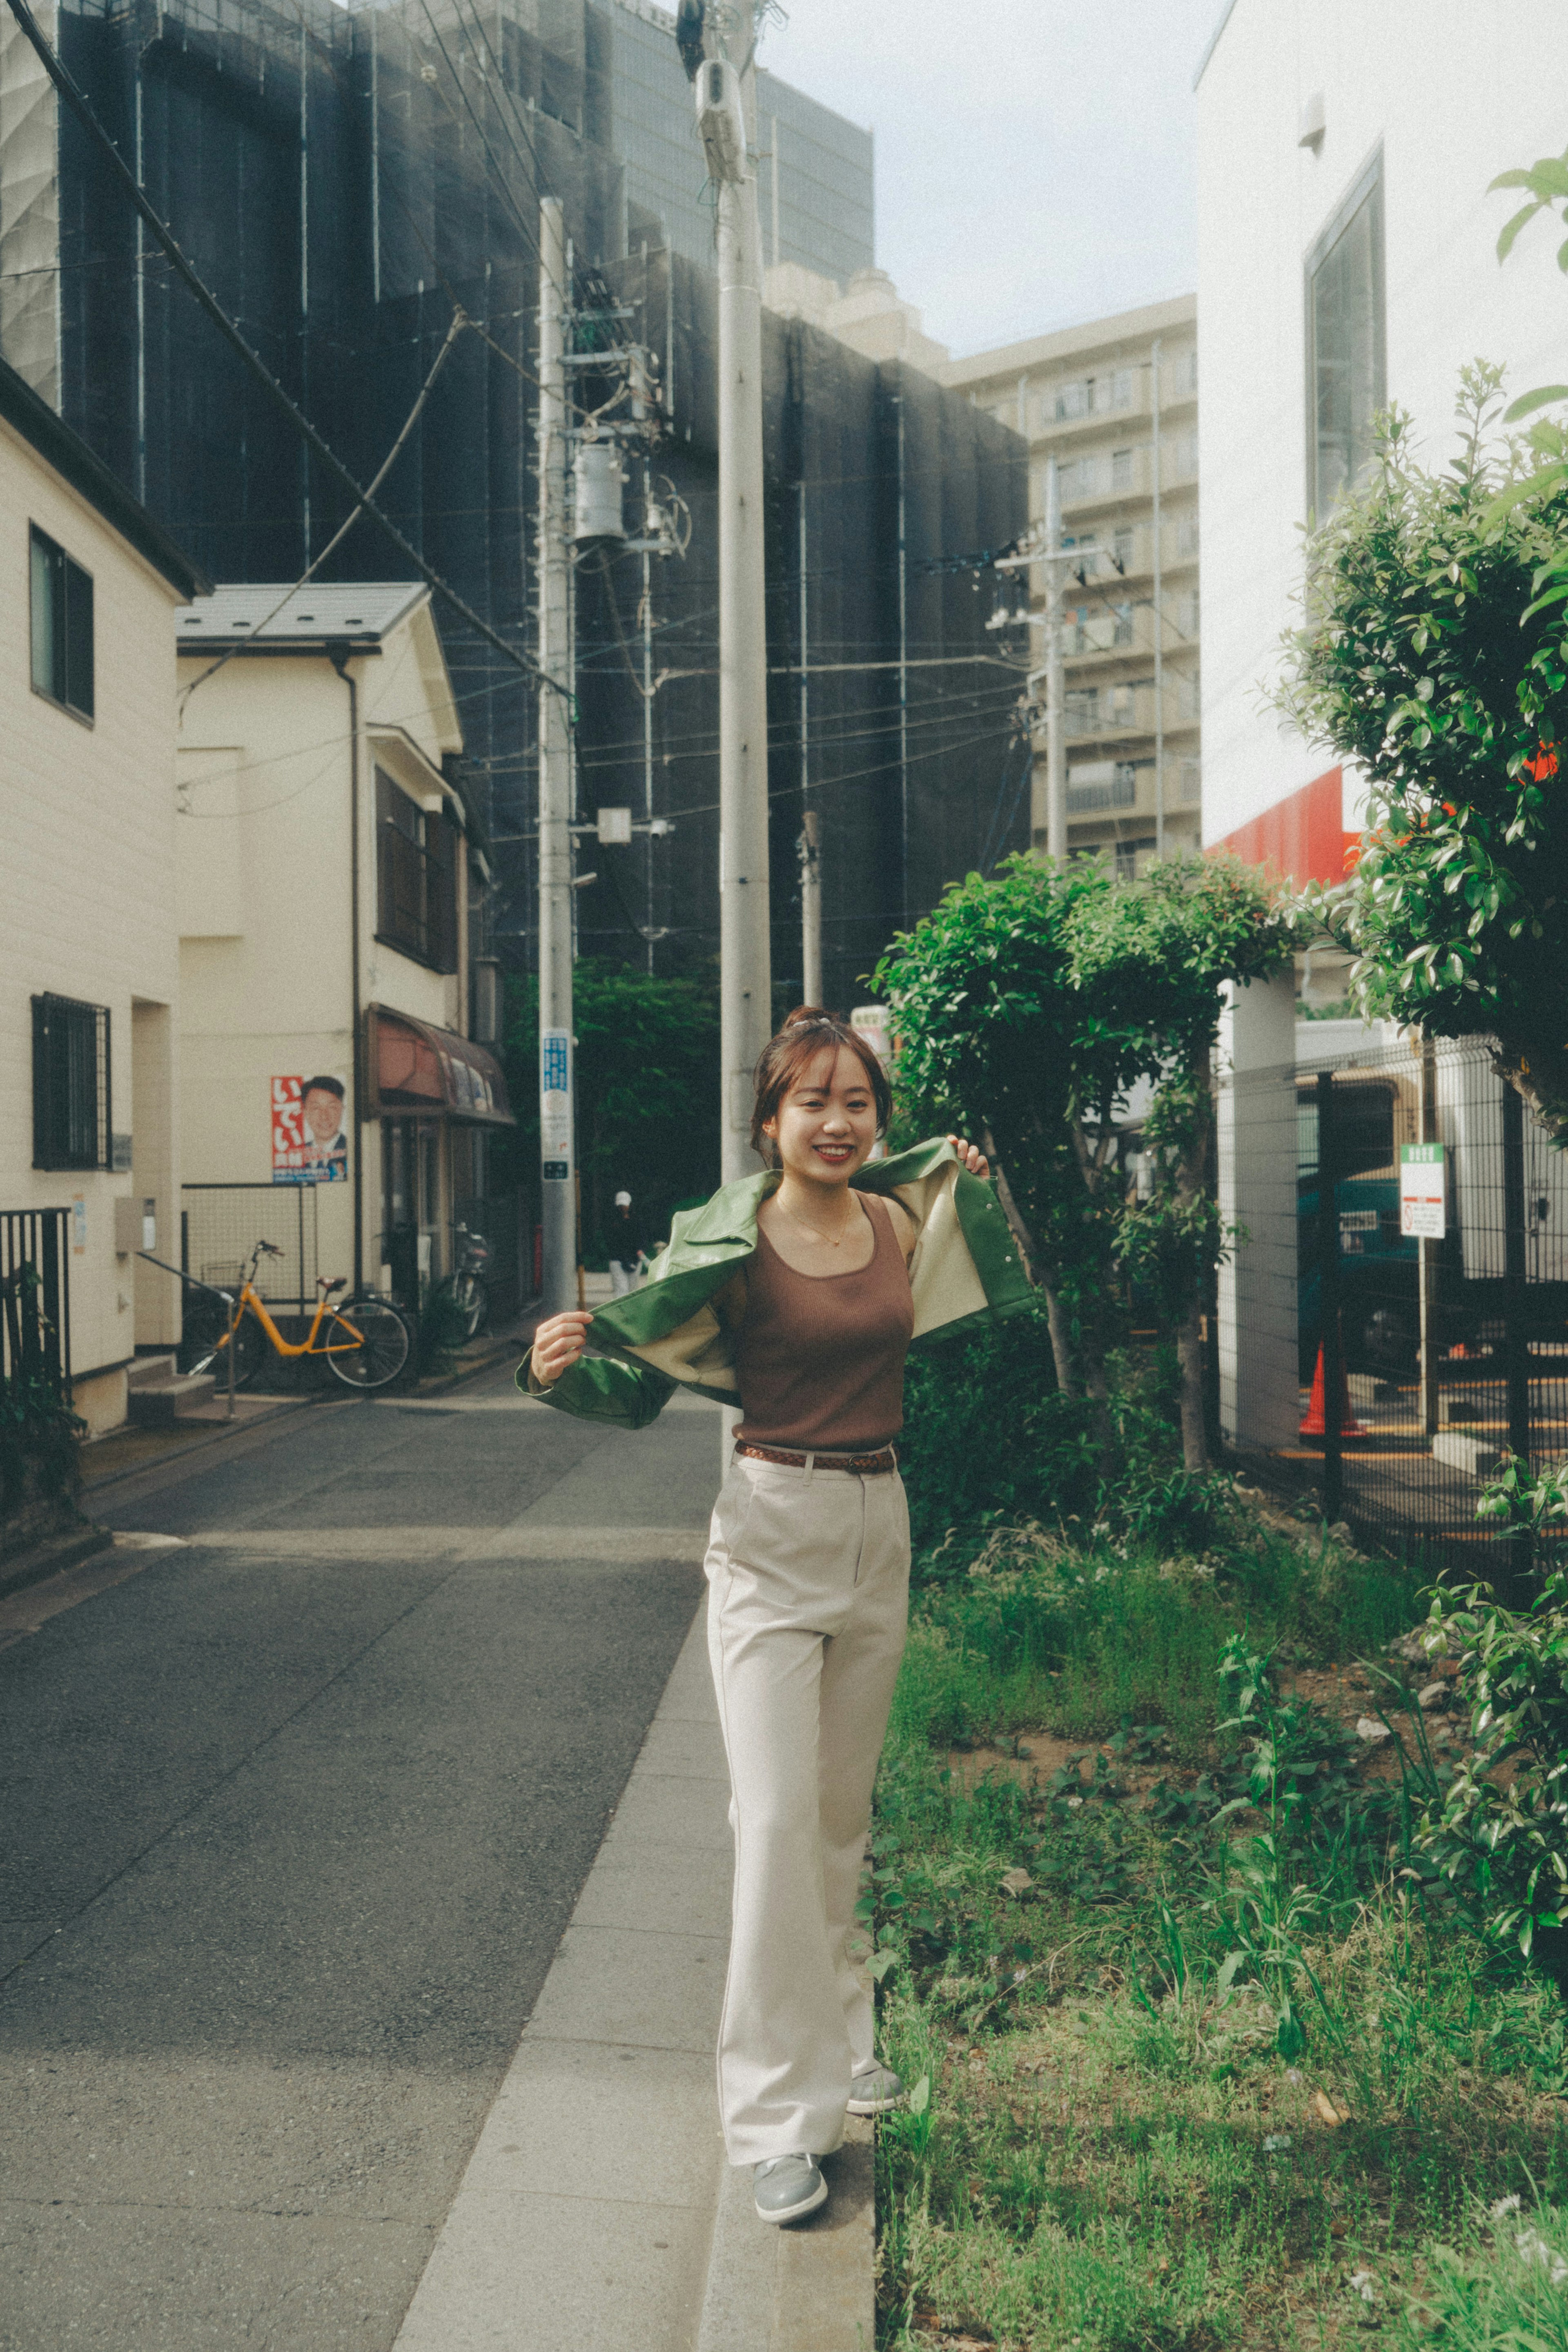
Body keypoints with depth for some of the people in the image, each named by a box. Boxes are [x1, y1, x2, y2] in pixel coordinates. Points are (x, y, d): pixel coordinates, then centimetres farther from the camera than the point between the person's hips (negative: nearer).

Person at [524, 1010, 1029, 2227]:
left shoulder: (902, 1221, 3)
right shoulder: (731, 1245, -12)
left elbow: (964, 1314, 25)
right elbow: (640, 1374, -8)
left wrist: (967, 1187, 18)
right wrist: (562, 1368, -28)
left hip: (880, 1527, 5)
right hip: (773, 1530, -5)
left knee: (845, 1810, 18)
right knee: (777, 1819, -8)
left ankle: (837, 2036, 37)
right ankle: (780, 2116, 4)